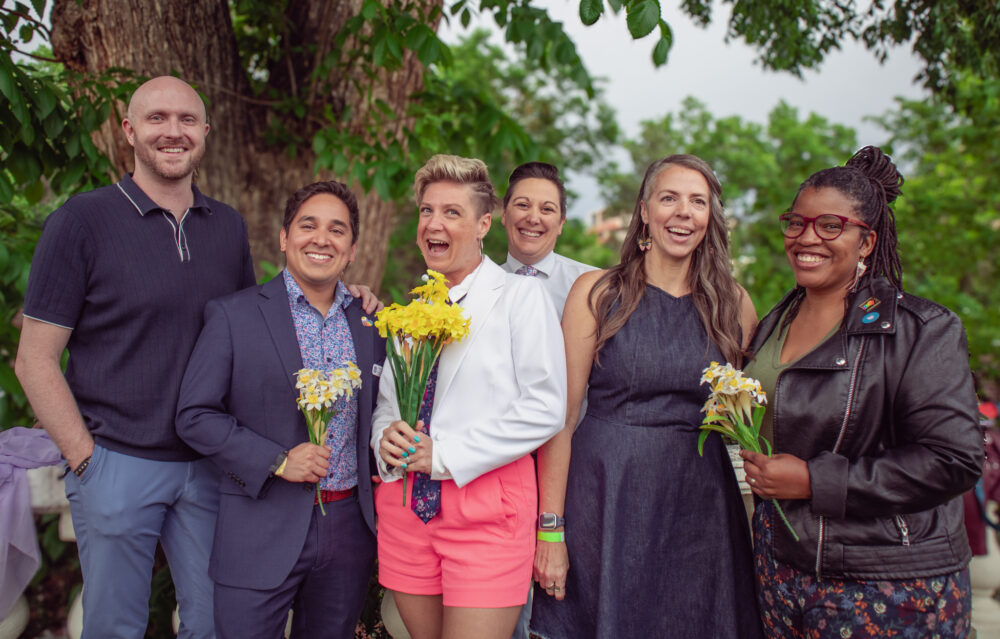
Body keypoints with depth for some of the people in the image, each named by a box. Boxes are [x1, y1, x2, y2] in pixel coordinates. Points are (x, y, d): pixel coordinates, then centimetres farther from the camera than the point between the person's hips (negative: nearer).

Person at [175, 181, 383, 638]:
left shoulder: (371, 323, 8)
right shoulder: (232, 315, -4)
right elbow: (194, 415, -7)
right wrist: (277, 461, -16)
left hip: (350, 530, 4)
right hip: (263, 533, -4)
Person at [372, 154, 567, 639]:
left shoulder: (521, 297, -4)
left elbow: (544, 410, -12)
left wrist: (445, 455, -14)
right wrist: (385, 438, -4)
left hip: (486, 507, -5)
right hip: (405, 502, 5)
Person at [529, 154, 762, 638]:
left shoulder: (734, 304, 6)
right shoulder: (597, 292, -2)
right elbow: (562, 414, -5)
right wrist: (550, 528, -9)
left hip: (698, 504, 2)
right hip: (605, 501, -2)